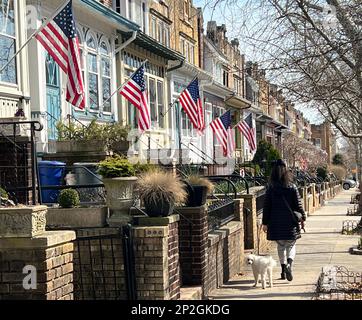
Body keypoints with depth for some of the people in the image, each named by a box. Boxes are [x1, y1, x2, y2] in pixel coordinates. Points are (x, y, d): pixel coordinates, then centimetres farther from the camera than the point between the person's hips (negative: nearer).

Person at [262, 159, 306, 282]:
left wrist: (265, 222, 6)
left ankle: (283, 271, 14)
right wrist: (303, 217, 12)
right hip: (290, 222, -1)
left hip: (276, 223, 1)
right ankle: (289, 263, -17)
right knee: (291, 245, 10)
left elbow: (267, 206, -1)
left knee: (281, 246, 15)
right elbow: (298, 205, -2)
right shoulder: (292, 188, -6)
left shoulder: (270, 189, -4)